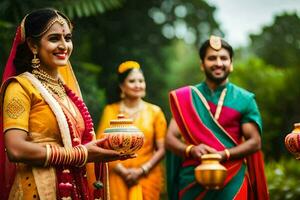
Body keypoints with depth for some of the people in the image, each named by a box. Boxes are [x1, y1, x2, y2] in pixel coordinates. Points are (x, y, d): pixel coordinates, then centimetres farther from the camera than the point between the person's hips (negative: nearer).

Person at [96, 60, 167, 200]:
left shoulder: (155, 111, 6)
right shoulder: (110, 111, 4)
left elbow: (161, 149, 3)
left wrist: (142, 170, -9)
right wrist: (123, 171, -10)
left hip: (147, 177, 1)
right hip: (118, 178, 0)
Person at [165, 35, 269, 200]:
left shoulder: (244, 99, 3)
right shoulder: (185, 98, 6)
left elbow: (254, 142, 0)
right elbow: (170, 139, 4)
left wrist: (223, 155, -15)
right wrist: (190, 150, -17)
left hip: (232, 182, -1)